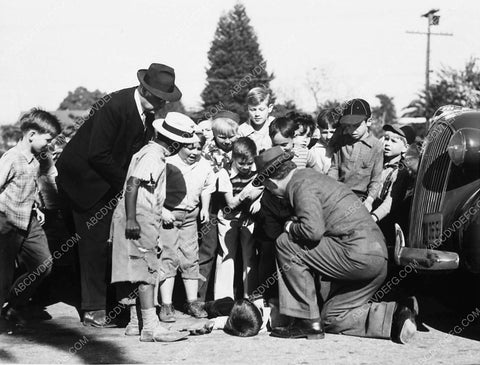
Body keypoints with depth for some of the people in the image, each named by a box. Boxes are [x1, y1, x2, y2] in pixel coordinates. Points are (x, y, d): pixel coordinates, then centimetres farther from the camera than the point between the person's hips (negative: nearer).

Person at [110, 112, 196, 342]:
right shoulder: (152, 156, -14)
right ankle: (151, 326, -13)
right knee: (146, 271, -11)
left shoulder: (152, 152, 16)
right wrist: (131, 219, -26)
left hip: (143, 221, 10)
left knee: (139, 272, 12)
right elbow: (132, 185, -22)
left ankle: (136, 323, 16)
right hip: (139, 220, -10)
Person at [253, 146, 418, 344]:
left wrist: (291, 227, -4)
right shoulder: (308, 174, 21)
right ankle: (395, 314, 5)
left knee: (286, 244, -6)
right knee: (332, 317, 17)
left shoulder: (302, 185, -9)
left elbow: (313, 230, -23)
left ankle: (308, 320, -4)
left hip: (358, 254, -10)